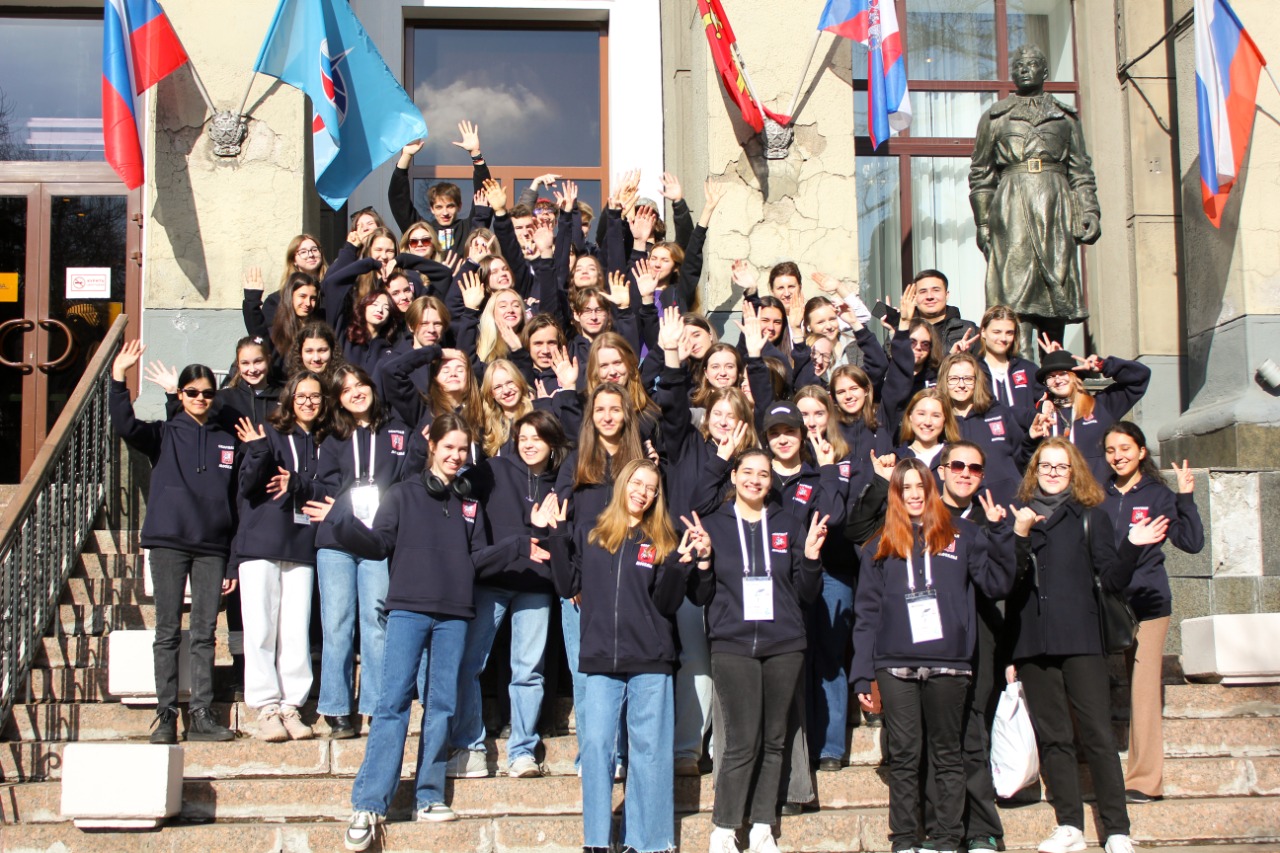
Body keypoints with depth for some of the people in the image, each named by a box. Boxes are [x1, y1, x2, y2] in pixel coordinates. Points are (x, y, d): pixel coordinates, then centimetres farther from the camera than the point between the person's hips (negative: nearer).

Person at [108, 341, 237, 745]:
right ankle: (166, 714, 2)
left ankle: (201, 714, 4)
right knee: (168, 631, 0)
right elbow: (125, 426, -12)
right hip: (168, 543, -1)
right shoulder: (164, 435, 8)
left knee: (205, 632, 1)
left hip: (212, 548, 2)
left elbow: (237, 503, 11)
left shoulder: (228, 442, 11)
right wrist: (118, 378, -23)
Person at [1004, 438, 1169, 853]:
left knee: (1097, 734, -6)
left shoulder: (1091, 517, 7)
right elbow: (1009, 586, 9)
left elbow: (1113, 580, 0)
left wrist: (1132, 547, -12)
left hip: (1081, 641, -2)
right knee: (1052, 738, 5)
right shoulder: (1020, 518, 10)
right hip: (1033, 644, 2)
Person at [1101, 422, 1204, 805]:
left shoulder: (1157, 495, 2)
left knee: (1144, 689, -6)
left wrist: (1186, 498, -15)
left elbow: (1192, 542, -6)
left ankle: (1145, 779, -2)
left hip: (1147, 604, -3)